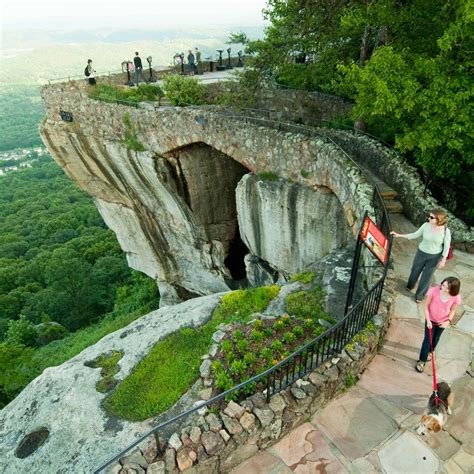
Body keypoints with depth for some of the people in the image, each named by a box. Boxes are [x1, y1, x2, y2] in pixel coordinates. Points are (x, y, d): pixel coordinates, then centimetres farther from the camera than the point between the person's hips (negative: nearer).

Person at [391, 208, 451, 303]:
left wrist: (443, 260, -9)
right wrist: (399, 235, -9)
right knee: (415, 270, 22)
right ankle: (410, 285, 52)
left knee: (426, 276, 13)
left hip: (435, 256, -2)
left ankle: (420, 295, 35)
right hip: (421, 253, 3)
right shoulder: (426, 225, -16)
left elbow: (446, 246, -11)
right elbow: (415, 235, -3)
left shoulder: (446, 231, -23)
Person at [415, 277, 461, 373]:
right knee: (427, 340, 6)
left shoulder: (456, 297, -26)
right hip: (431, 320, -2)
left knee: (435, 339, 25)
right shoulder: (434, 290, -31)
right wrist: (428, 320, -21)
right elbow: (426, 306, -18)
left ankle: (429, 352, 54)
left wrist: (448, 321, -20)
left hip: (443, 322, 2)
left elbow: (453, 310, -6)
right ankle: (421, 361, 24)